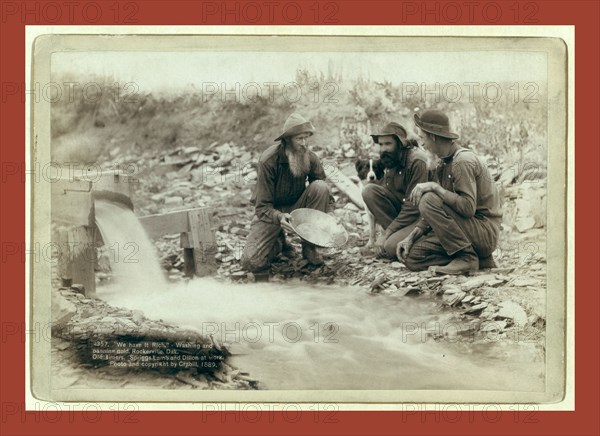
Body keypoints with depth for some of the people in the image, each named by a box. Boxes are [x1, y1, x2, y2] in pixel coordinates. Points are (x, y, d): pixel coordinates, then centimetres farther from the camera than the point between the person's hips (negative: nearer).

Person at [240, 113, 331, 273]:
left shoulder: (310, 158, -12)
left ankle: (309, 246, -13)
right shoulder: (268, 161, -23)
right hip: (271, 212, -3)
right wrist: (279, 217, -43)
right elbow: (262, 207, -22)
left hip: (296, 207, 3)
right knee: (252, 262, -24)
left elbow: (321, 194, -1)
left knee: (321, 187, -26)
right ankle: (278, 242, 13)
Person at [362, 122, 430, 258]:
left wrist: (386, 234, -21)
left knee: (390, 247, -29)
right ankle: (395, 233, -9)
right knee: (370, 190, -12)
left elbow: (413, 207, -23)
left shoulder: (417, 162, -21)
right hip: (401, 209, 8)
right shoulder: (389, 159, 3)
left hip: (420, 215, -8)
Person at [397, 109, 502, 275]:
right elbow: (435, 213, 13)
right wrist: (411, 237, 4)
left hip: (485, 232, -9)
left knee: (429, 199, -24)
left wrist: (435, 187, -25)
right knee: (412, 257, -2)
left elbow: (468, 208, -27)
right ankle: (478, 259, 2)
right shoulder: (443, 164, 13)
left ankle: (467, 257, -17)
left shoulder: (464, 161, -16)